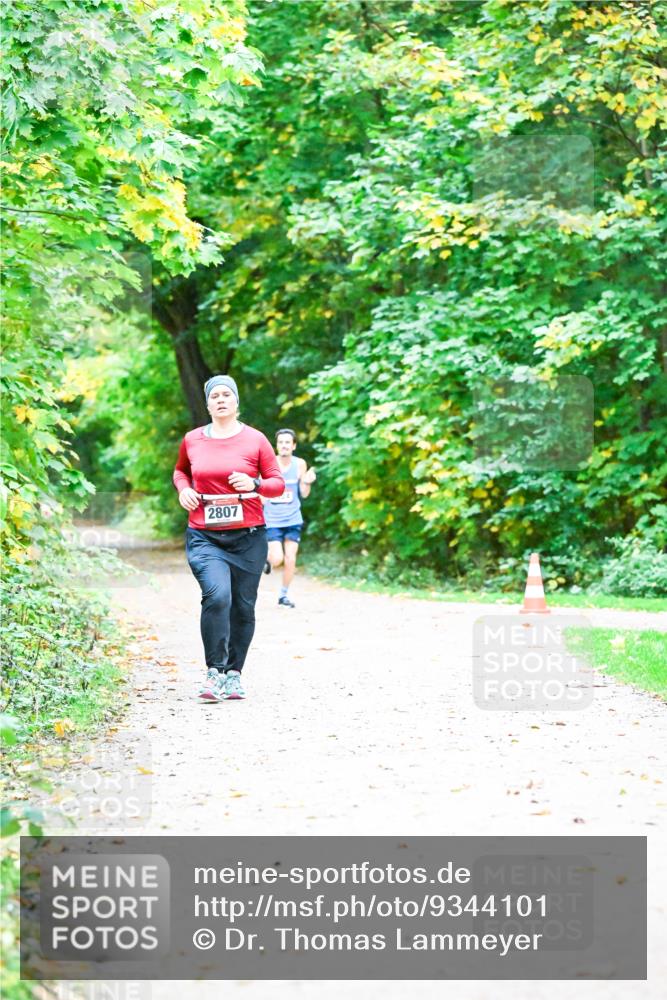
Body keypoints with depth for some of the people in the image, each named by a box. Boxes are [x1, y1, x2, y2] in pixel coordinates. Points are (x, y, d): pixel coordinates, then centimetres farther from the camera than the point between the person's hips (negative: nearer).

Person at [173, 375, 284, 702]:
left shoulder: (255, 439, 1)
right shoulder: (192, 440, 7)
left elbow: (278, 483, 5)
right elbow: (180, 470, 27)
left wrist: (255, 485, -15)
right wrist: (183, 489, 6)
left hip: (248, 537, 0)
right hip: (204, 537, 0)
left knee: (243, 606, 6)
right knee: (217, 595, -23)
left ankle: (233, 674, 23)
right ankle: (214, 672, -14)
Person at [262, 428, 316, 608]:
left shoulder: (300, 464, -3)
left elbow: (303, 494, 5)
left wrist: (307, 482, -14)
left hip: (293, 520, 2)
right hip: (272, 520, -2)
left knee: (290, 559, 0)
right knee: (277, 558, -11)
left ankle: (284, 595, 18)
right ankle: (268, 561, 26)